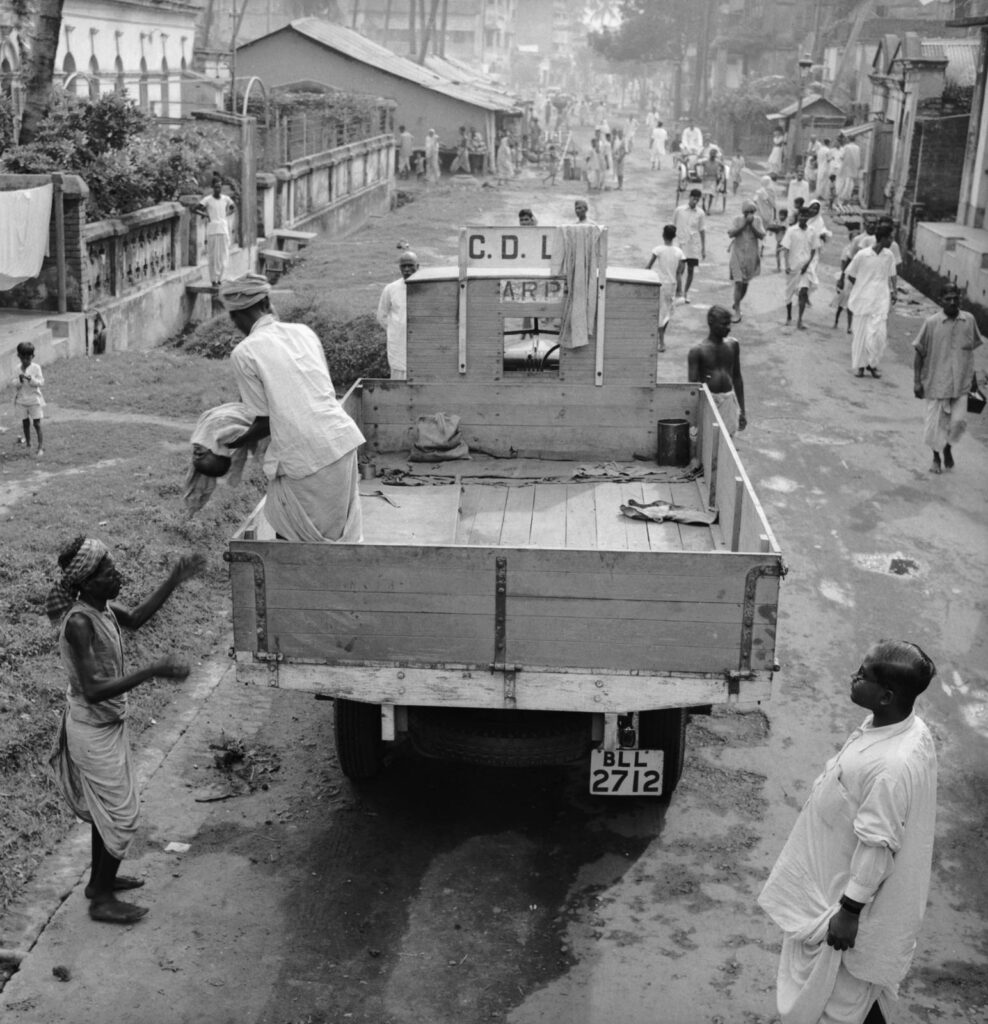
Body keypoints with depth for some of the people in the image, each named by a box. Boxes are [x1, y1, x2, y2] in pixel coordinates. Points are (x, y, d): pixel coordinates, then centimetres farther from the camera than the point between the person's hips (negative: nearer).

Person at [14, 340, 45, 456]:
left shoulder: (36, 367, -6)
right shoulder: (18, 369, 1)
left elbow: (40, 382, -10)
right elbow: (15, 385, 0)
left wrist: (31, 379, -27)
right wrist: (19, 380, -21)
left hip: (34, 399, -3)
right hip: (21, 400, 3)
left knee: (37, 424, -3)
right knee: (25, 423, 11)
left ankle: (41, 447, -2)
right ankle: (27, 444, 25)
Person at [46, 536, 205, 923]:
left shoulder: (101, 607, -4)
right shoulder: (79, 622, -30)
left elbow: (135, 617, 18)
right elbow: (93, 689, -33)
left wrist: (173, 581, 11)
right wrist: (153, 671, -36)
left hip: (108, 724, 9)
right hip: (94, 731, -9)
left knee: (105, 807, 23)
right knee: (121, 814, 3)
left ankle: (100, 878, 41)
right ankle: (102, 900, 18)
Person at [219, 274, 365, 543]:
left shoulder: (244, 354, -5)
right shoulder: (303, 331, 12)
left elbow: (265, 422, -2)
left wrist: (235, 442, 17)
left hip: (303, 455, -6)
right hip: (343, 438, 6)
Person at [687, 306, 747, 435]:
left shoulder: (733, 345, 6)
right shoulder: (698, 350, -8)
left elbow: (737, 378, 15)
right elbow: (692, 385, -7)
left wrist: (742, 411, 15)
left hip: (729, 400, 4)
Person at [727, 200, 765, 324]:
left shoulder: (757, 220, 0)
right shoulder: (738, 220, -3)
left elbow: (761, 235, -9)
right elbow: (731, 234, -14)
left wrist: (751, 224, -18)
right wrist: (744, 224, -19)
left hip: (751, 256, 2)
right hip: (738, 254, -2)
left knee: (745, 283, 12)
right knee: (738, 283, -9)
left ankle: (737, 304, 37)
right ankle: (737, 312, -3)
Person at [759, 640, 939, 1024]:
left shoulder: (892, 766, -37)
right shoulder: (906, 727, -8)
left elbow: (877, 847, -28)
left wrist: (849, 910, -18)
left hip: (856, 891, -9)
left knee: (851, 991, 14)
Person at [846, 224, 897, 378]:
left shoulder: (889, 256, 2)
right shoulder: (862, 255, -9)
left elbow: (892, 276, 14)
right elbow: (849, 275, 1)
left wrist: (893, 291, 1)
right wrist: (860, 288, 1)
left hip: (881, 301, 2)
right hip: (862, 300, -2)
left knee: (879, 334, -7)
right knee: (860, 333, 5)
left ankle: (872, 364, 10)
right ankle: (859, 365, 17)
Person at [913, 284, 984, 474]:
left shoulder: (969, 321, -1)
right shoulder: (931, 323, -9)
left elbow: (972, 349, 13)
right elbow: (919, 353, -3)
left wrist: (973, 377, 17)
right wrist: (917, 381, -6)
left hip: (960, 383, 2)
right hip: (937, 383, -2)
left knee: (958, 421, -5)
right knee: (935, 423, 6)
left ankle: (948, 448, 26)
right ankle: (936, 458, 29)